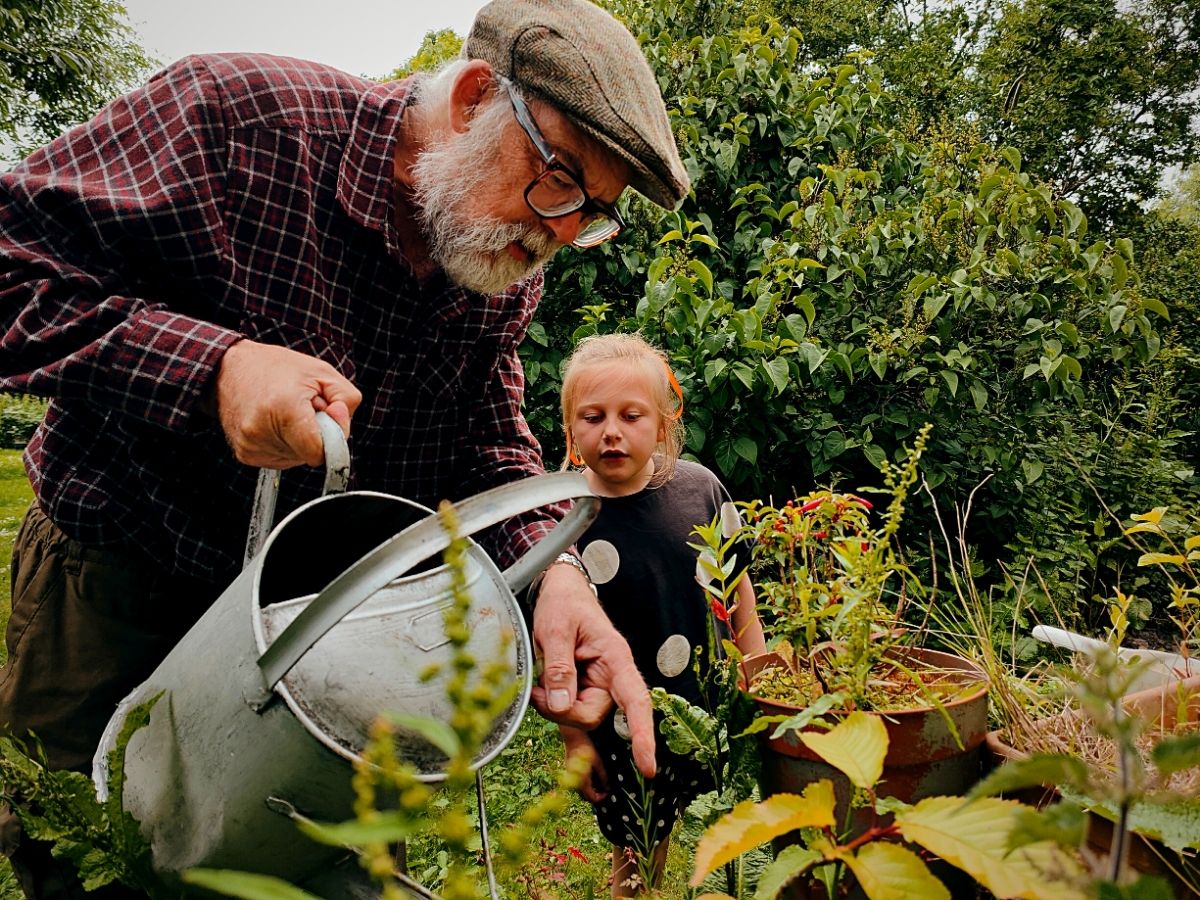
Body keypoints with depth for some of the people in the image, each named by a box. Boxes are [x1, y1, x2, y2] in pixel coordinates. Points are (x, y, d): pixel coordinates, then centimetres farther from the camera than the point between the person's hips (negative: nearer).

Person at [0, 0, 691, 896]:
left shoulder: (511, 270, -7)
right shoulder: (232, 115, -24)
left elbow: (488, 439, -3)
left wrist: (551, 566, -23)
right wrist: (209, 364, -37)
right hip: (118, 593, -3)